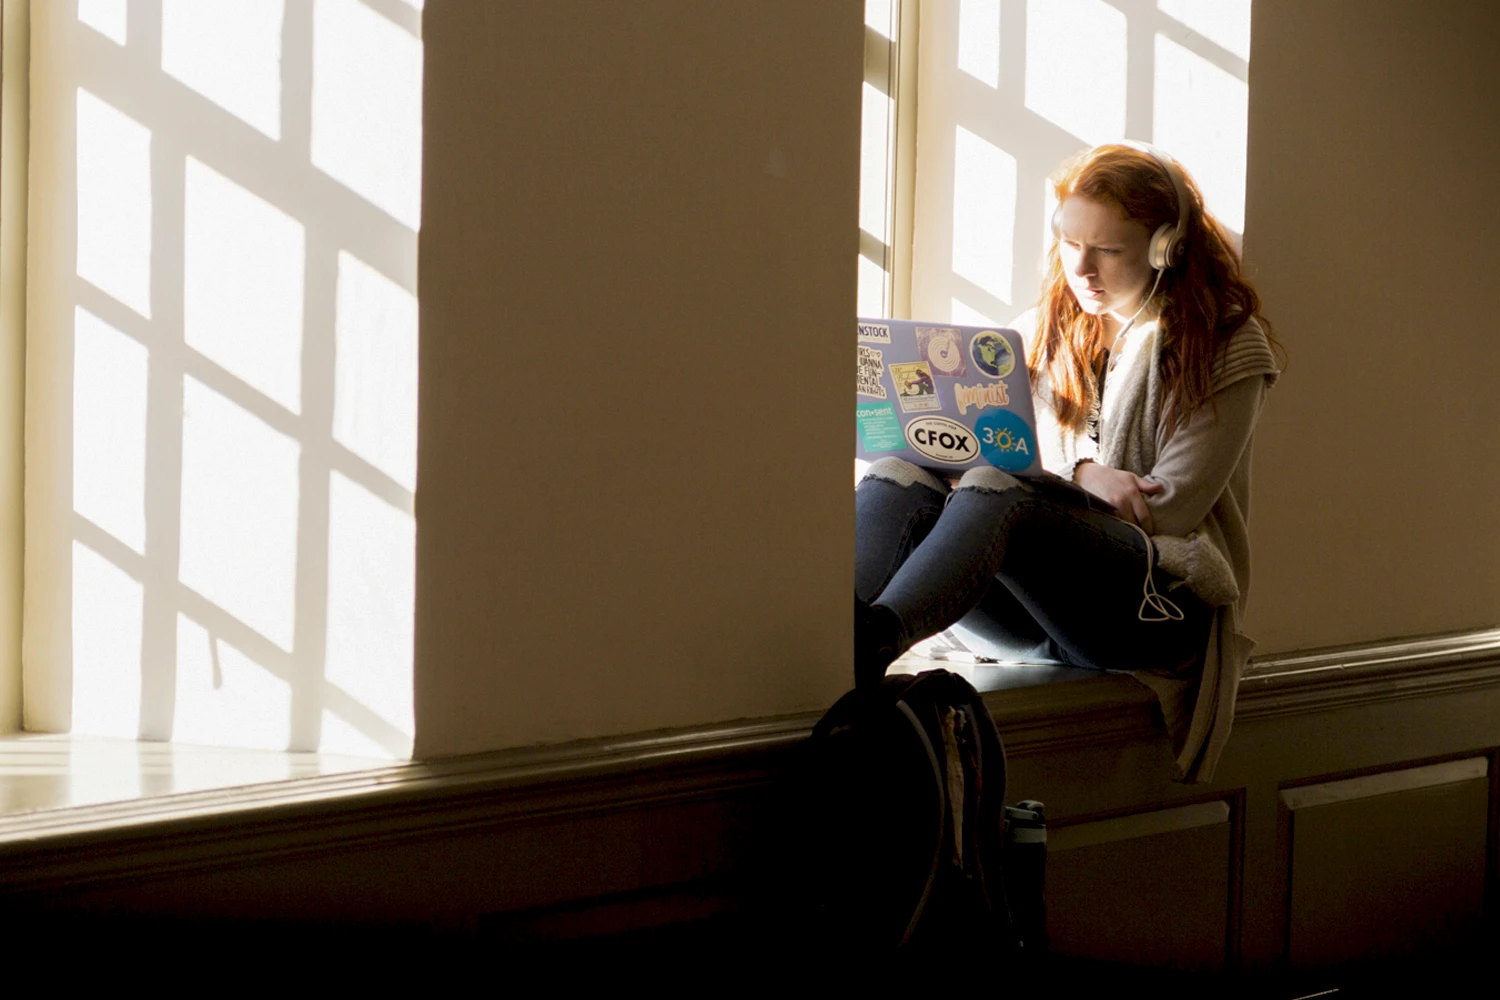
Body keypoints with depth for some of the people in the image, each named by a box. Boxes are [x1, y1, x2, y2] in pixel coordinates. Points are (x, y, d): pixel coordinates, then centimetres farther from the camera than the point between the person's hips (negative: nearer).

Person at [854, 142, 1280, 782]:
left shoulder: (1225, 345, 7)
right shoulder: (1041, 334, 22)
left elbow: (1170, 508, -3)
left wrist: (1060, 483, -7)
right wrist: (1084, 475, -7)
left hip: (1159, 608, -5)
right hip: (1025, 616, 5)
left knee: (997, 494, -35)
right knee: (897, 480, -25)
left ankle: (871, 640, -66)